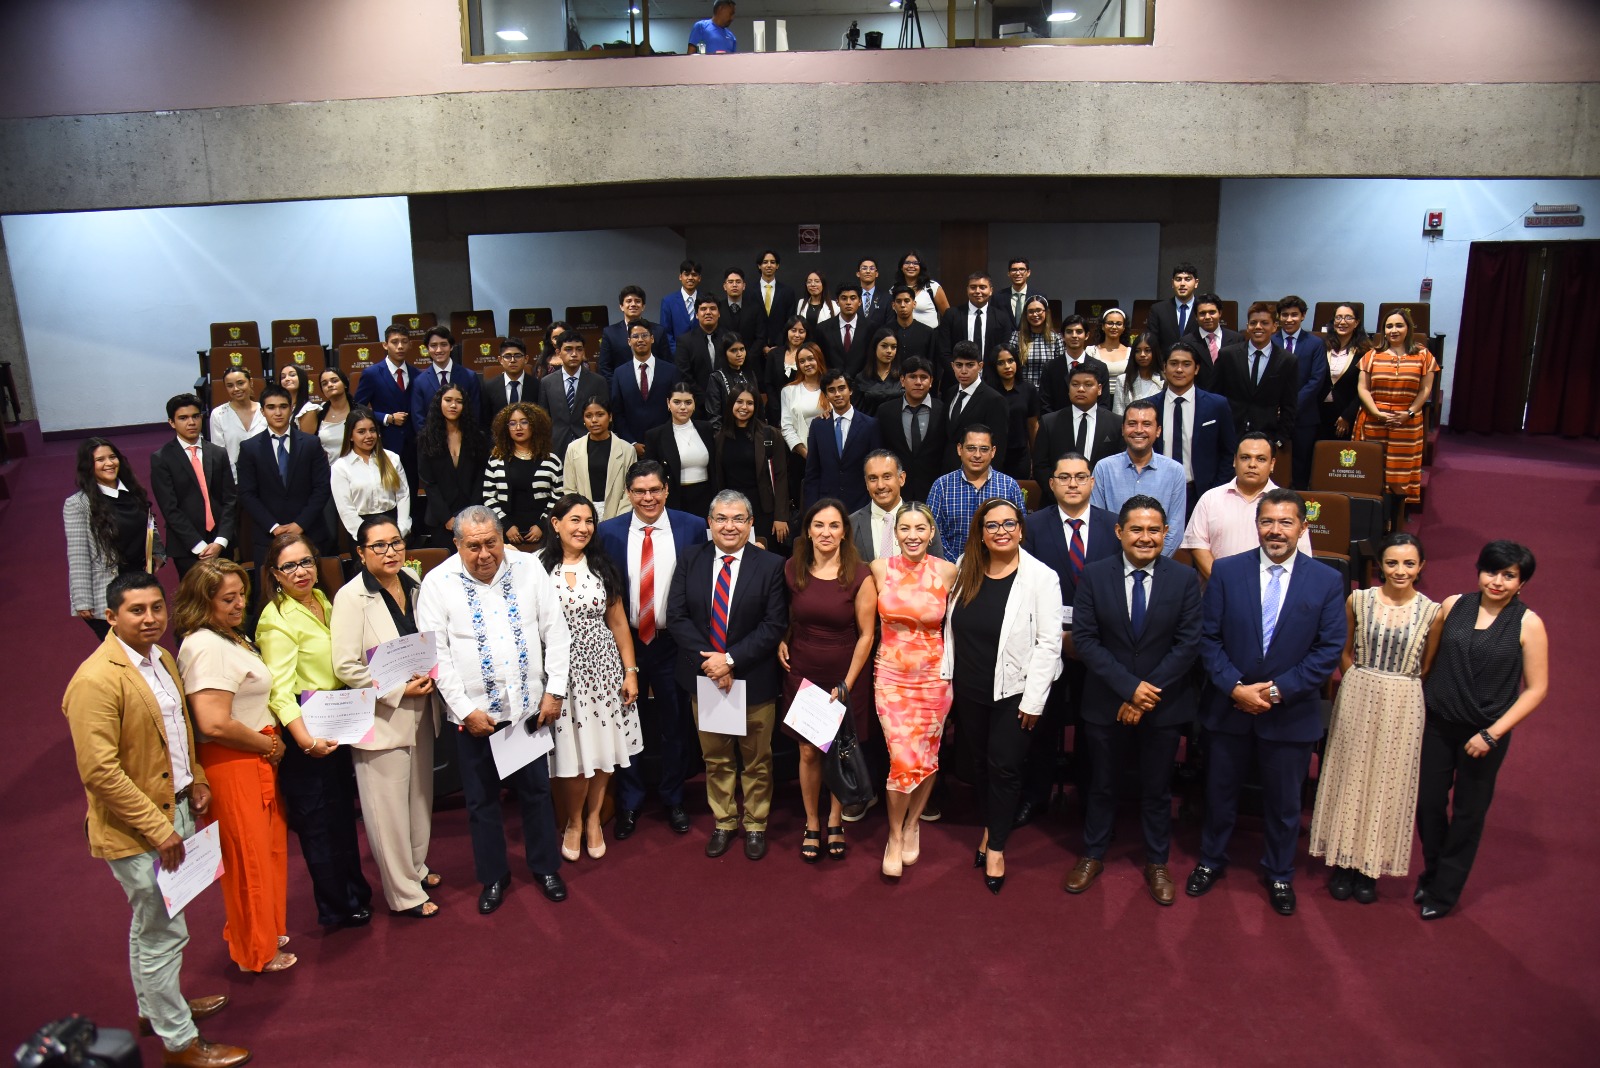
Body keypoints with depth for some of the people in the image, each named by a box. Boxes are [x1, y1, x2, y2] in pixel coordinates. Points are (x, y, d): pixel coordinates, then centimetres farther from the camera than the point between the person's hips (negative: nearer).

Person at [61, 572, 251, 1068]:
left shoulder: (162, 658, 5)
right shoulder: (96, 680, -24)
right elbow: (100, 771, -25)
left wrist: (196, 781, 12)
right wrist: (158, 829, -22)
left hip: (175, 809, 9)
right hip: (135, 829, -9)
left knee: (150, 924, 26)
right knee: (164, 933, 2)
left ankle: (154, 1007, 44)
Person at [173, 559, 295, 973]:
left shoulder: (230, 636, 9)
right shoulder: (207, 647, -23)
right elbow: (215, 724, -30)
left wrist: (269, 744, 8)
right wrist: (269, 745, -16)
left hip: (255, 760, 10)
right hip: (232, 765, -10)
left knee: (268, 849, 21)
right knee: (249, 857, 6)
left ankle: (263, 933, 39)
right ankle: (255, 953, 23)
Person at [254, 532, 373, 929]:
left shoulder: (321, 601, 6)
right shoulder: (277, 620, -18)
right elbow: (280, 691, -27)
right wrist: (306, 739, -39)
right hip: (305, 729, -8)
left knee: (344, 810, 20)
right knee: (319, 819, 6)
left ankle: (355, 892, 37)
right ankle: (337, 908, 22)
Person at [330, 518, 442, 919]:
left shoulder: (415, 586, 3)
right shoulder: (352, 597, -15)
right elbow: (346, 667, -17)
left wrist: (430, 678, 0)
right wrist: (400, 690, -17)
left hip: (420, 710, 6)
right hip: (380, 716, -6)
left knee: (420, 794, 18)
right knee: (389, 807, 3)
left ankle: (416, 868, 39)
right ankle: (404, 893, 18)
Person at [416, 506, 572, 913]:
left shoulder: (528, 567, -4)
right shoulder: (438, 583, -9)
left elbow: (556, 632, 0)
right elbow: (436, 653, -8)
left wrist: (554, 691, -3)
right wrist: (466, 709, -12)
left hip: (530, 707, 1)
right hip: (474, 713, -1)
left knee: (536, 791, 15)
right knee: (482, 800, 13)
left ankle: (545, 867, 35)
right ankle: (494, 876, 32)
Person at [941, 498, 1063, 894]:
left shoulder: (1041, 578, -13)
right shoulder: (965, 569, 2)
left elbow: (1049, 642, -13)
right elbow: (952, 625, 9)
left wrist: (1033, 699, -14)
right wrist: (946, 674, 4)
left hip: (1013, 691, -4)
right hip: (969, 689, 5)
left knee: (1004, 768, 3)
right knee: (981, 762, 17)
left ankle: (996, 846, 20)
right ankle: (989, 827, 37)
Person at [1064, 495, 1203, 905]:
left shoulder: (1185, 579, -6)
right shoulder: (1094, 576, -7)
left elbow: (1188, 643, -9)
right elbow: (1084, 639, -11)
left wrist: (1149, 692, -16)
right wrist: (1129, 686, -19)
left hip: (1165, 703, 0)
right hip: (1105, 702, 0)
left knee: (1157, 789, 15)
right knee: (1101, 785, 16)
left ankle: (1156, 863, 34)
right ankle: (1092, 856, 35)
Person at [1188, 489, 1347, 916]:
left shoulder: (1326, 581, -6)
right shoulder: (1226, 571, -5)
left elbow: (1329, 650, -8)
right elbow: (1208, 637, -5)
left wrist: (1278, 690, -16)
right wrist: (1236, 687, -16)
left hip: (1291, 713, 0)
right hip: (1228, 707, 0)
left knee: (1284, 800, 16)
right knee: (1220, 790, 17)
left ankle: (1279, 874, 38)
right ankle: (1211, 861, 39)